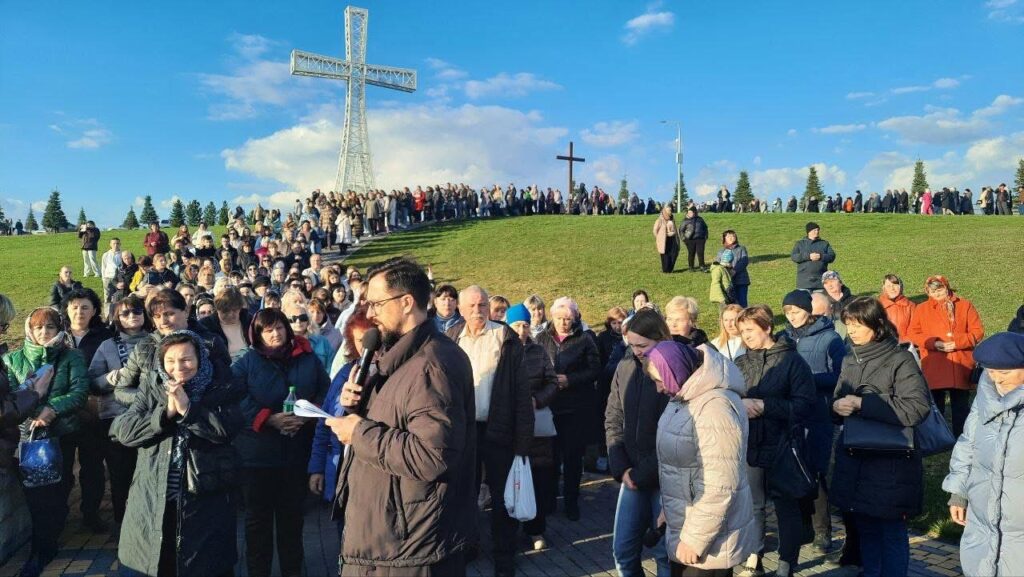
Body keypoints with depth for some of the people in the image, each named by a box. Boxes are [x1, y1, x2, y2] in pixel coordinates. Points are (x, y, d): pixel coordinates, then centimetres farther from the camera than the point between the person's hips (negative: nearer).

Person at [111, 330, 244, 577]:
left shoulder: (223, 391, 1)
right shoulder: (150, 389, 9)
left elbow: (227, 429, -16)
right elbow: (124, 431, -2)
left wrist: (187, 409, -18)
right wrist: (166, 413, -13)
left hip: (205, 503, -2)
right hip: (151, 502, 3)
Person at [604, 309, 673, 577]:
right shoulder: (626, 366, 2)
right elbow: (613, 418, 8)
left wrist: (643, 473, -12)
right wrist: (621, 468, -2)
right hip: (632, 475, 5)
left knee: (665, 553, 9)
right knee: (623, 550, 12)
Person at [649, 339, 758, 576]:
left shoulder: (714, 407, -27)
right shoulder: (685, 395, 4)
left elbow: (720, 487, -27)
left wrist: (695, 539, -21)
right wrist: (667, 514, 17)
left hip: (709, 540, -9)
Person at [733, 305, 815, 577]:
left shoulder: (792, 361, -8)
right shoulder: (741, 363, 6)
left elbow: (804, 404, -15)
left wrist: (763, 405, -20)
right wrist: (740, 404, -17)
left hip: (782, 448, -4)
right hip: (750, 447, 4)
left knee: (786, 508, 10)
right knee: (753, 505, 16)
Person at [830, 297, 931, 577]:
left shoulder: (901, 360, -12)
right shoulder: (850, 360, 10)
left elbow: (917, 408, -23)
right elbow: (838, 400, 15)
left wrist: (862, 403, -23)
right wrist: (837, 405, -10)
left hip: (891, 463, -6)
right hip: (854, 461, 6)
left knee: (892, 534, 6)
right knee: (866, 530, 17)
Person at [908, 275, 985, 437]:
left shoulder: (965, 305, 5)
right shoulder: (921, 309, 6)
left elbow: (978, 332, -1)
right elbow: (913, 335, 1)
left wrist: (957, 343, -15)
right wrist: (933, 342, -15)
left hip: (961, 368, 0)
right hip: (934, 369, 0)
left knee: (961, 408, 9)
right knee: (935, 408, 8)